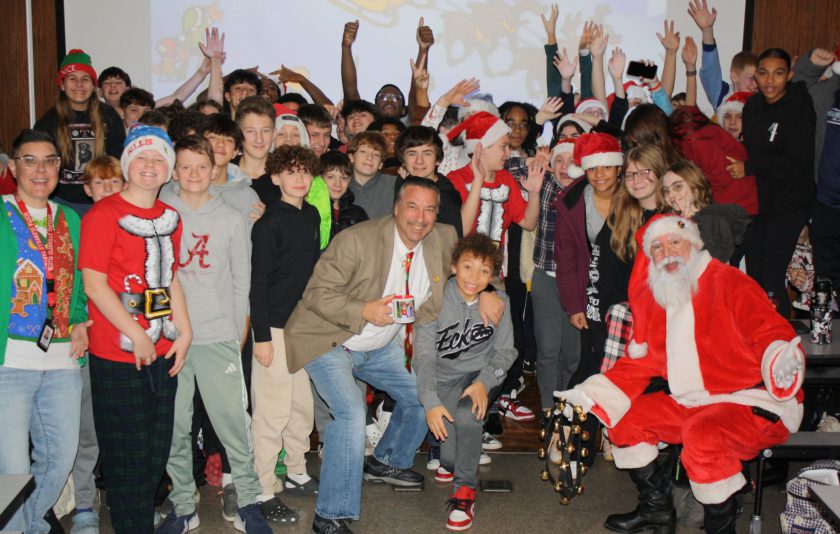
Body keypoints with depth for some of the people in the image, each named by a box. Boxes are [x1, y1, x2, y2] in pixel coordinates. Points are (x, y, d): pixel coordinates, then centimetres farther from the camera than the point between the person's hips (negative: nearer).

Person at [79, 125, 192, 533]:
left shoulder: (170, 217, 10)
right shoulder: (103, 214, -10)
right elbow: (94, 285, -15)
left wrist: (184, 332, 6)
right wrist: (137, 336, -13)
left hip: (163, 352, 7)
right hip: (118, 356, -6)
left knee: (157, 452, 16)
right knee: (128, 454, 4)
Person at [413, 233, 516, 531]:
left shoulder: (498, 302, -2)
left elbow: (504, 351, 0)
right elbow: (424, 356, -15)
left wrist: (484, 382, -20)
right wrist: (430, 402, -30)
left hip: (480, 374, 0)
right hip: (443, 376, 0)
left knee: (467, 414, -30)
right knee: (446, 419, -27)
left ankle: (464, 489, -11)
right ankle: (449, 459, 11)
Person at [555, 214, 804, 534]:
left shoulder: (729, 283, -10)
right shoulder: (654, 297, 10)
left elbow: (771, 332, -18)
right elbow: (642, 361, 14)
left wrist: (781, 360, -42)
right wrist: (589, 394, 5)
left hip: (752, 402, -8)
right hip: (689, 402, 8)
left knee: (702, 434, -34)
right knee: (623, 415, 4)